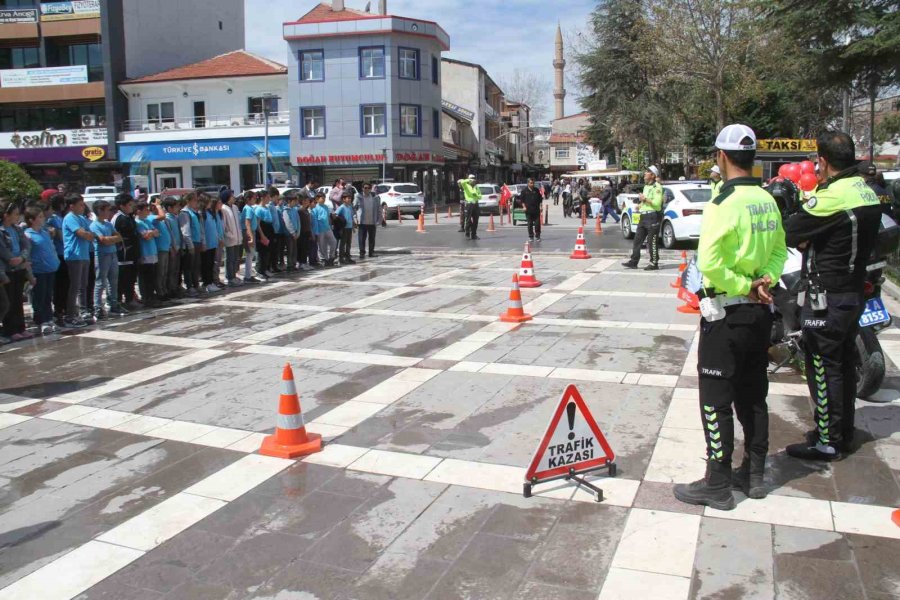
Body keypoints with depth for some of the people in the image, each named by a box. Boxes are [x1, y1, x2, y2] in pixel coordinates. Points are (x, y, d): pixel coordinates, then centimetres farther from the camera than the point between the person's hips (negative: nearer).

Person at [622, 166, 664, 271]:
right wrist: (640, 211, 15)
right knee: (637, 239, 8)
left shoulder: (657, 187, -10)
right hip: (643, 216, 9)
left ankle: (654, 264, 3)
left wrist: (645, 199, -16)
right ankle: (634, 261, 13)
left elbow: (657, 203, -21)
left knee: (652, 242, -4)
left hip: (652, 216, -9)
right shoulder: (646, 186, 19)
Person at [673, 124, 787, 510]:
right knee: (753, 395, 17)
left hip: (726, 313, -8)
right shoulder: (768, 201, 7)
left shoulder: (724, 204, -18)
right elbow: (779, 251, 13)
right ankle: (754, 474, 28)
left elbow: (710, 264, -26)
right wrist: (764, 280, -2)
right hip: (760, 311, 8)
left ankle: (718, 485, 9)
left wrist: (745, 286, -13)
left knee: (716, 400, 1)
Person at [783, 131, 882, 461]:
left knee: (823, 368, 0)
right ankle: (844, 434, 29)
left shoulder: (831, 197, -22)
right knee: (844, 365, 17)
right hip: (855, 291, 9)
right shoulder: (868, 192, 8)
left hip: (828, 296, -9)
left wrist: (805, 239, 4)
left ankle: (827, 441, 7)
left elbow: (789, 233, -17)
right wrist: (812, 242, 2)